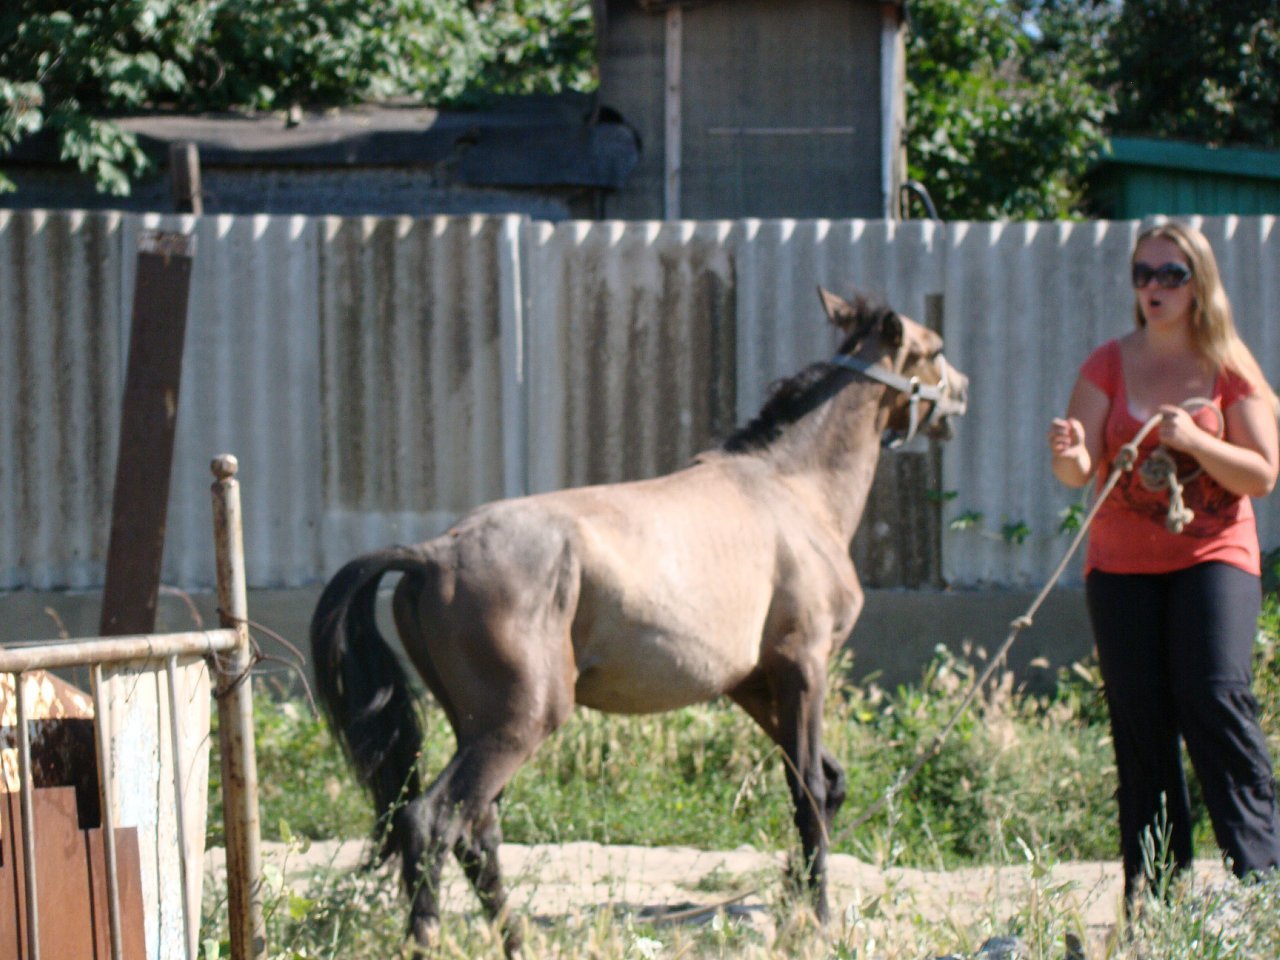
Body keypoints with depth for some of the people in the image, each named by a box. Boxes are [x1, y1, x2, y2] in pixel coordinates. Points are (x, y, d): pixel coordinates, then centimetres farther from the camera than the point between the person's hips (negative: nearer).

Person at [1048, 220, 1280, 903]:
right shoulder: (1109, 366, 6)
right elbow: (1080, 469, -3)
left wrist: (1194, 441, -17)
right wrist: (1070, 456, -27)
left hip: (1213, 557, -2)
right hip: (1122, 565, 2)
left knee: (1216, 700, -17)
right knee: (1140, 720, -1)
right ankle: (1153, 890, 4)